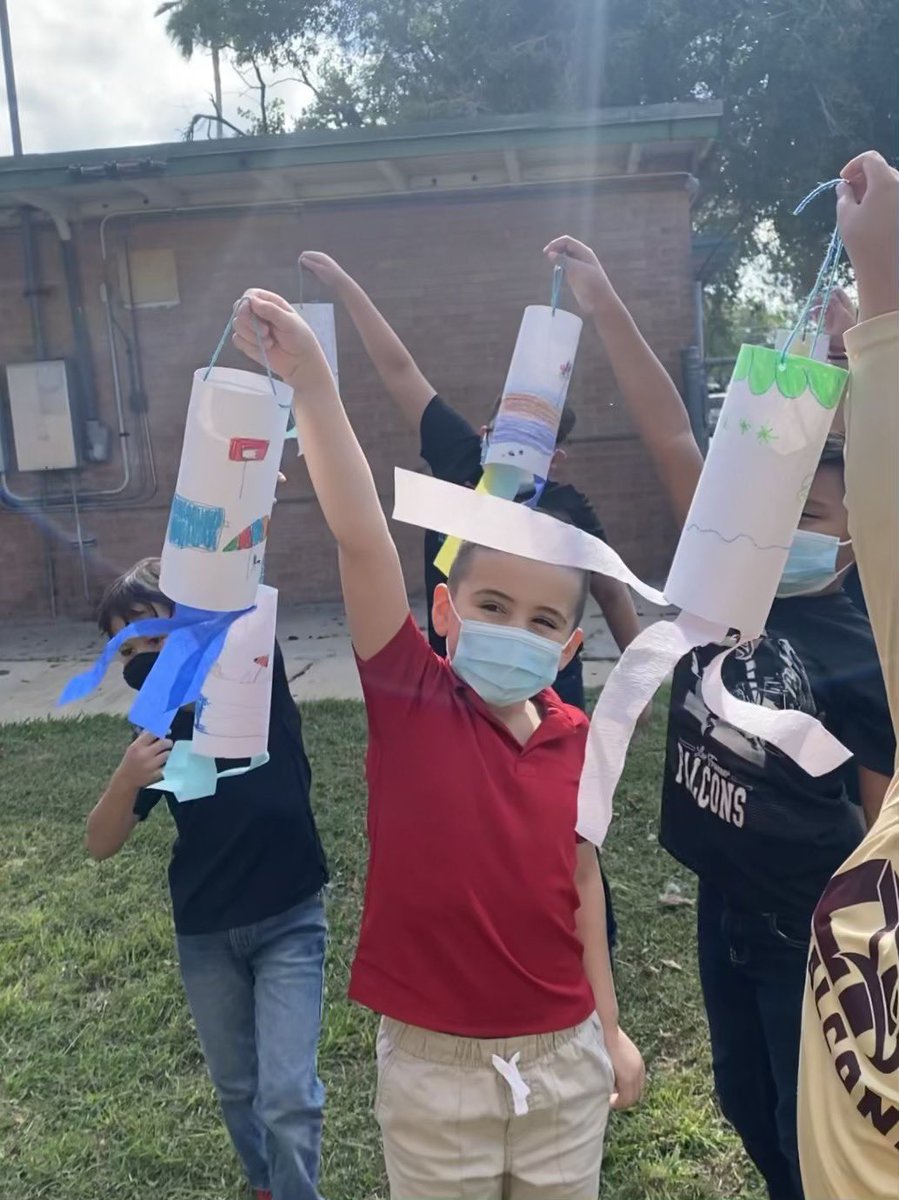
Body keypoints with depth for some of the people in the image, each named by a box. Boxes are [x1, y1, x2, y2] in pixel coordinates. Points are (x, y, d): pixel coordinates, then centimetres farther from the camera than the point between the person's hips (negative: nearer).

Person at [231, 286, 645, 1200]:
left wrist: (609, 1029, 12)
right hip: (435, 1062, -2)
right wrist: (311, 383, -38)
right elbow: (362, 539, -29)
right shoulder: (411, 699, -16)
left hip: (566, 1057, 3)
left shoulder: (574, 740, -7)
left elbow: (579, 881, 5)